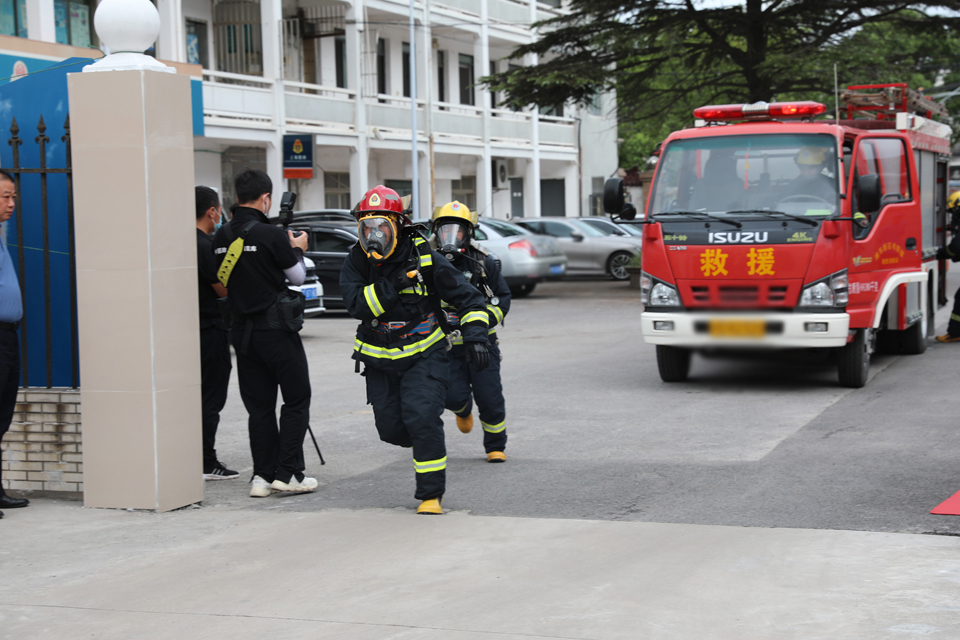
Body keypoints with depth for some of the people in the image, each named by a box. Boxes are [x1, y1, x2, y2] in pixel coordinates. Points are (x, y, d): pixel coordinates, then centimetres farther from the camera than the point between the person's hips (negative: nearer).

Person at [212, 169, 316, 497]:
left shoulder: (221, 236, 2)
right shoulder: (271, 234, -15)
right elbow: (297, 276, -4)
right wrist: (297, 249, 15)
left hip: (242, 331, 6)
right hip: (276, 328, -6)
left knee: (259, 405, 10)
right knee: (296, 400, 5)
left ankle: (263, 476, 9)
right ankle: (287, 472, 1)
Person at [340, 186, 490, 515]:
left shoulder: (423, 259, -12)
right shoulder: (357, 263, -6)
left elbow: (467, 297, -6)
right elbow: (357, 304, -22)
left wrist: (475, 337, -16)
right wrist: (391, 287, -31)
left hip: (423, 355, -3)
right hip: (379, 360, 3)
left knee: (422, 420, -18)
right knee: (391, 428, 5)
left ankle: (431, 494, -5)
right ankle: (426, 445, 40)